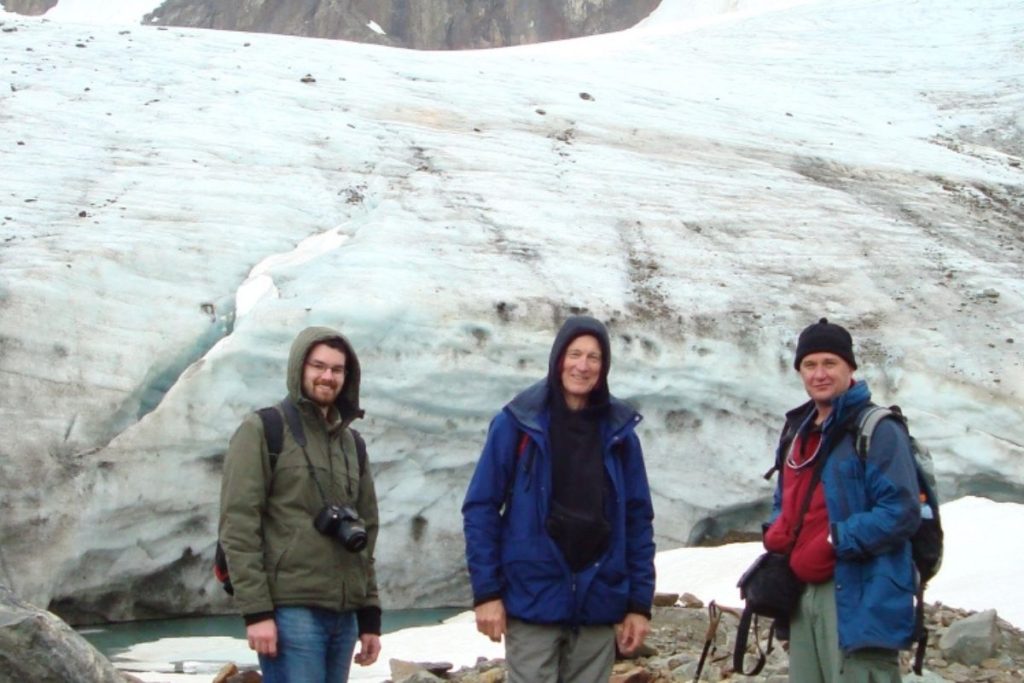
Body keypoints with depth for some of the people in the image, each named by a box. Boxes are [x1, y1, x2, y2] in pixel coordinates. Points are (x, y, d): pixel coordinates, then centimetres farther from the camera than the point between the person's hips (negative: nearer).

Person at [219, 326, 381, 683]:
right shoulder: (261, 431, -1)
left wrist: (370, 616, 13)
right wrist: (255, 610, -16)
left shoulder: (351, 444, 18)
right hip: (290, 610, -6)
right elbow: (237, 526, -8)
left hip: (343, 615, 6)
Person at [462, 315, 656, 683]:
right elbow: (481, 508, -3)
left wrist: (640, 602, 3)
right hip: (533, 600, -3)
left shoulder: (619, 432, 5)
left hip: (598, 604, 3)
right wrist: (486, 591, -8)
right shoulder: (517, 423, -4)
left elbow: (638, 519, 8)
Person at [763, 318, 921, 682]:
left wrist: (833, 542, -20)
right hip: (802, 594, 8)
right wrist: (777, 537, 6)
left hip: (861, 601, -8)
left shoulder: (878, 430, -8)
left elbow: (901, 512, -16)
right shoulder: (797, 431, 18)